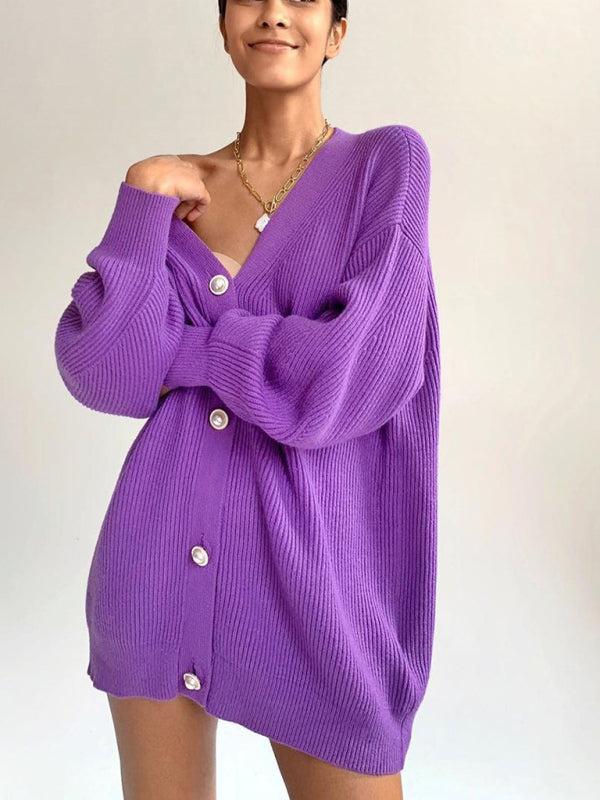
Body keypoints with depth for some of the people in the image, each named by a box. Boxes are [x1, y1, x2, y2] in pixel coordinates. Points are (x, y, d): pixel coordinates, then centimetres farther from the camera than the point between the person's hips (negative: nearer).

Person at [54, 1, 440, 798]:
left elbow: (363, 372, -15)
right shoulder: (178, 186, 7)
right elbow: (103, 372, -5)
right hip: (159, 553, 4)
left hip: (309, 554, -3)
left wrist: (182, 350, -7)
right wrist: (143, 198, -9)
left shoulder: (386, 162, -2)